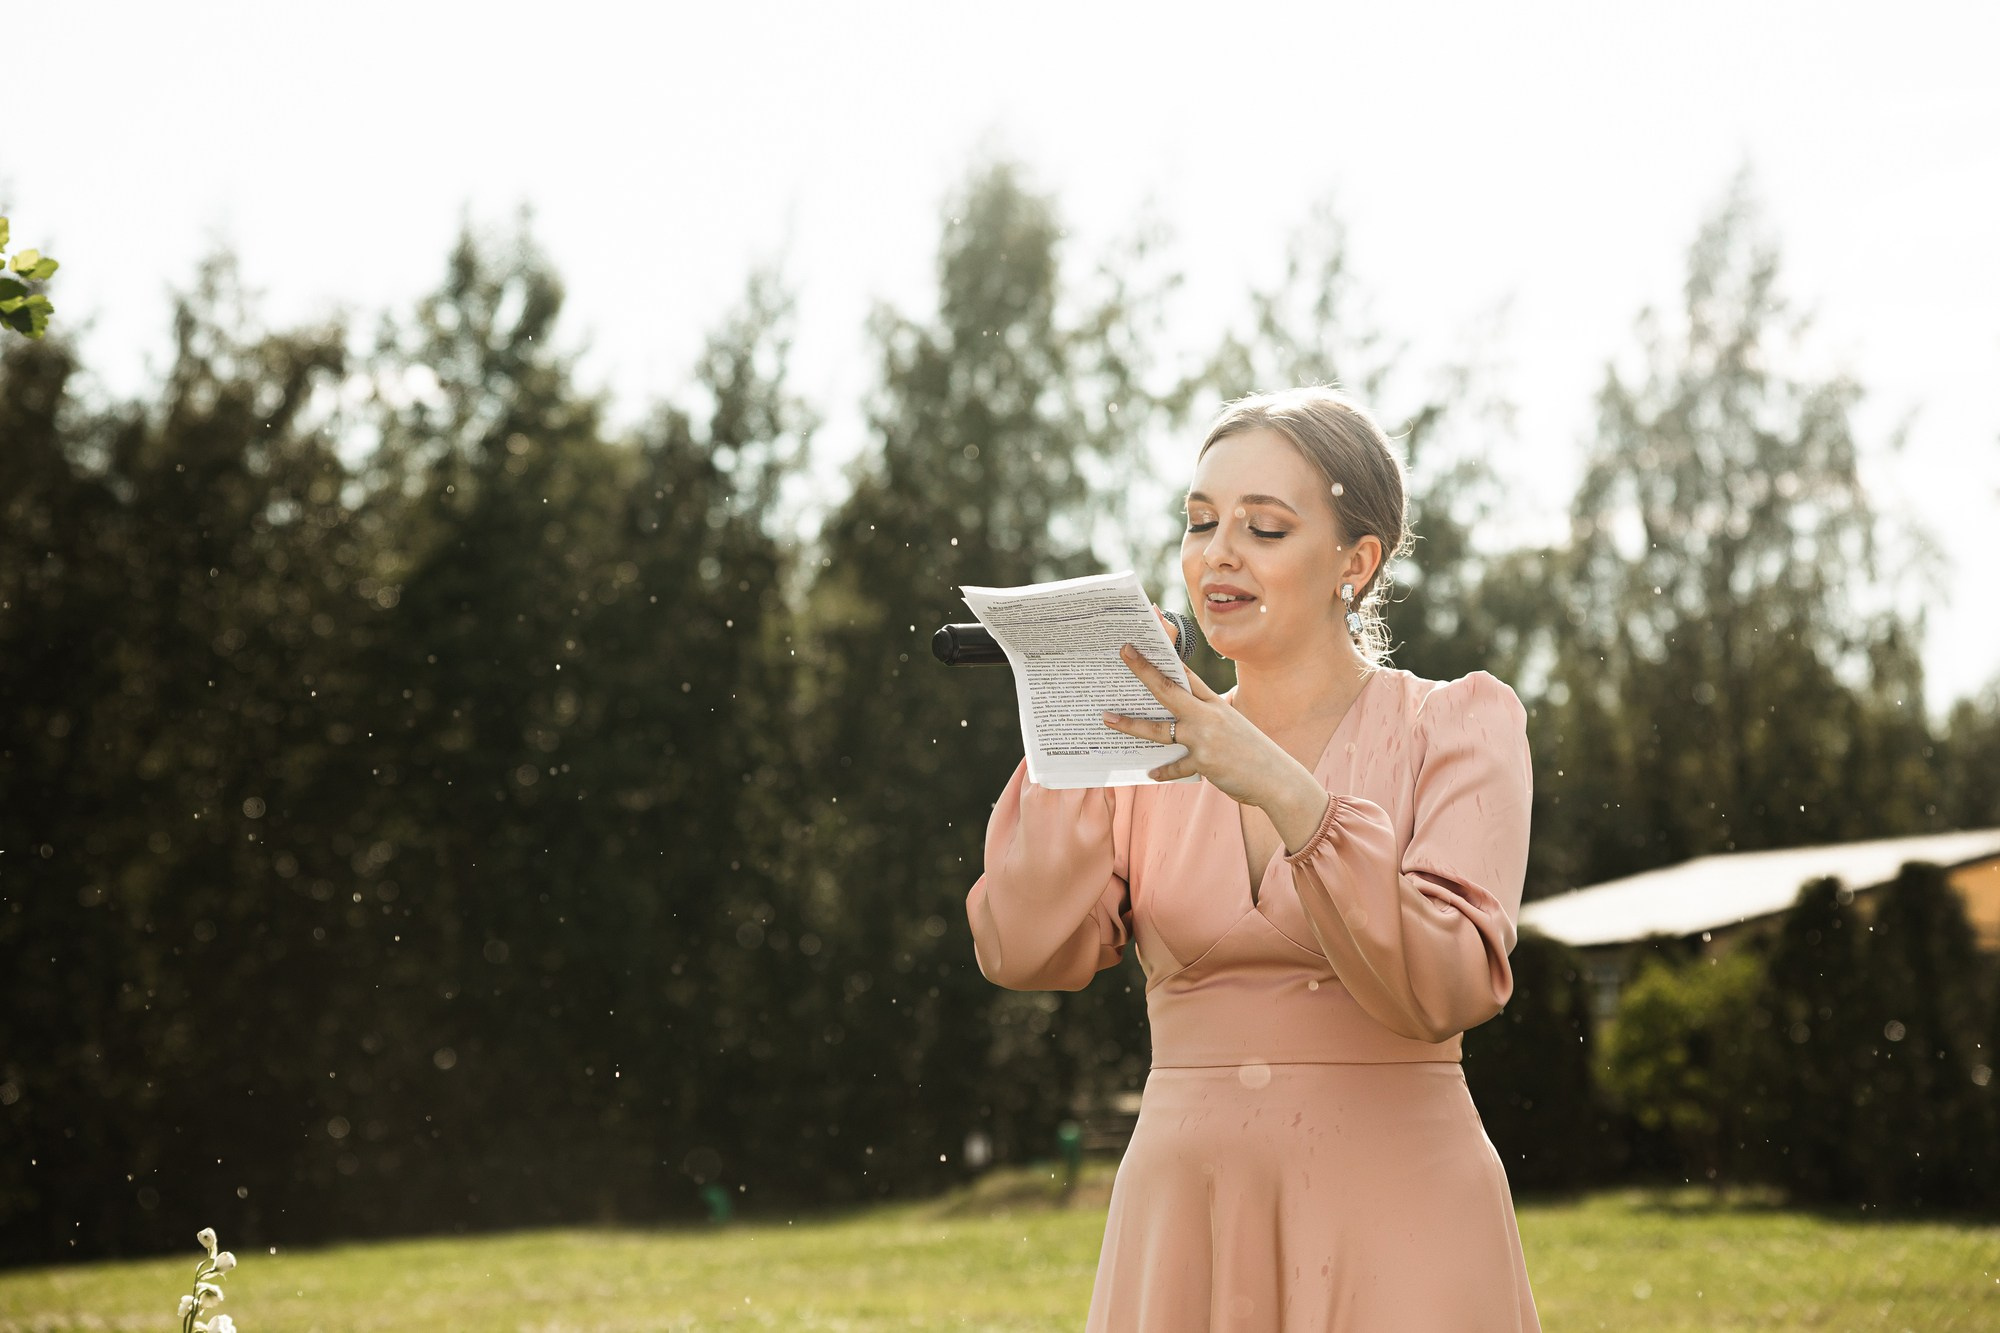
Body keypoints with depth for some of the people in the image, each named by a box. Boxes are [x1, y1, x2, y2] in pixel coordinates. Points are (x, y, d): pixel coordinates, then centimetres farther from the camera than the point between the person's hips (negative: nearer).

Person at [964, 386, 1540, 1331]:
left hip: (1394, 1235, -2)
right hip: (1182, 1223, 3)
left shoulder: (1456, 723, 0)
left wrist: (1285, 792, -24)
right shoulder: (1159, 750, 9)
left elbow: (1445, 988, -15)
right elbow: (1023, 952, -6)